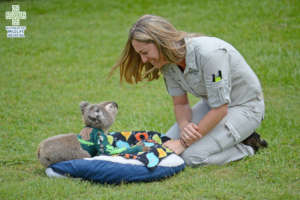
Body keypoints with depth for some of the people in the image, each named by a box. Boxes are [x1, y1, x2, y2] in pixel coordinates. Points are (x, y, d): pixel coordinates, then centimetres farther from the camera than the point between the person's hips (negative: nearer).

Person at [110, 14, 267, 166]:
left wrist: (184, 143, -25)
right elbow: (180, 103, -2)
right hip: (211, 103, 8)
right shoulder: (168, 61, -9)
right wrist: (184, 127, -25)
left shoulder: (209, 53, -33)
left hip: (246, 107, -8)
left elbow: (220, 109, -29)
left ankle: (246, 146, 0)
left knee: (192, 156, -22)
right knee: (165, 145, -3)